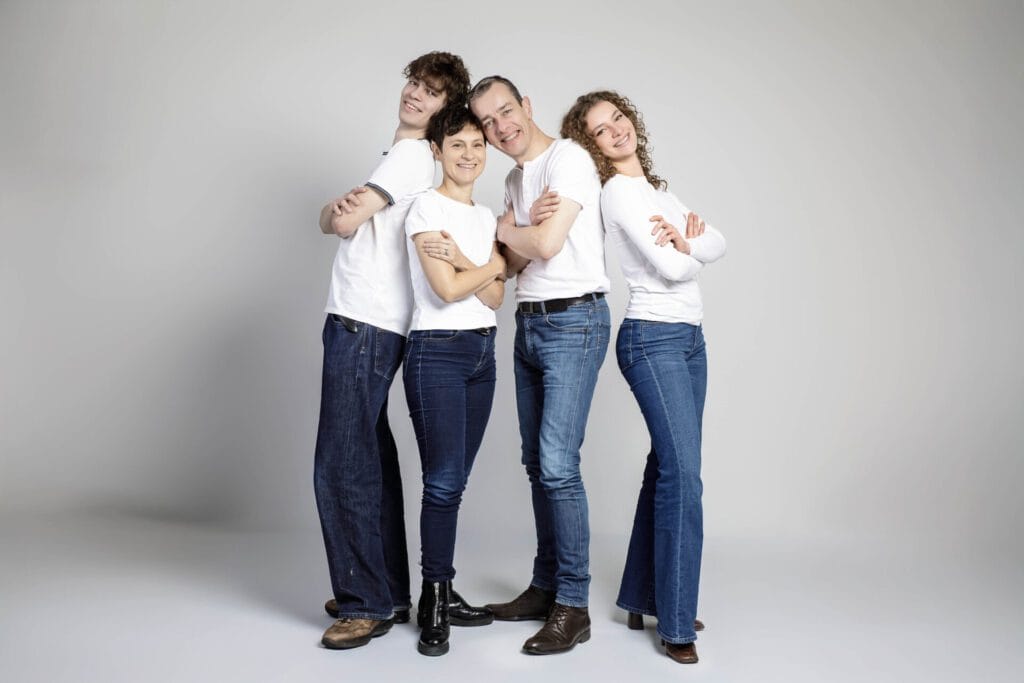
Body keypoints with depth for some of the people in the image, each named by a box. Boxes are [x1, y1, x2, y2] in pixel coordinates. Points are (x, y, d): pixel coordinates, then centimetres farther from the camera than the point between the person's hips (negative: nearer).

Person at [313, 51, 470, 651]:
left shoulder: (412, 155, -7)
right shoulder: (404, 157, 23)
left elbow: (342, 222, -10)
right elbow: (337, 221, 18)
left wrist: (339, 212, 12)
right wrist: (339, 210, -4)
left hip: (366, 327, -10)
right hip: (360, 323, 10)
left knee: (343, 469, -8)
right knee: (369, 463, 13)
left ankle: (367, 605, 2)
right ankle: (388, 594, 23)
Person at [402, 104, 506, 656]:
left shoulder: (486, 216, 16)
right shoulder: (427, 207, -4)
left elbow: (496, 297, 4)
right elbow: (447, 289, -14)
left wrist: (461, 259, -12)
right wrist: (496, 264, 0)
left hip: (482, 352, 6)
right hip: (437, 352, -6)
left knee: (453, 480, 9)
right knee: (444, 480, -7)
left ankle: (443, 593, 17)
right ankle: (434, 604, 5)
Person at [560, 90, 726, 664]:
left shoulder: (655, 187, 18)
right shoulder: (619, 191, -8)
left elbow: (718, 244, 10)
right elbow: (671, 267, -15)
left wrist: (687, 240, -10)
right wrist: (689, 242, 5)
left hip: (689, 338, 8)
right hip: (653, 339, -8)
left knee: (668, 469, 9)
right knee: (684, 476, -11)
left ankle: (645, 598, 19)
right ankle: (677, 625, -3)